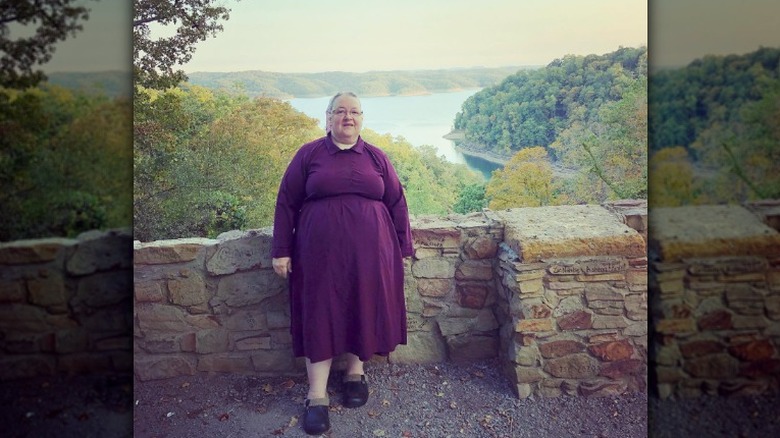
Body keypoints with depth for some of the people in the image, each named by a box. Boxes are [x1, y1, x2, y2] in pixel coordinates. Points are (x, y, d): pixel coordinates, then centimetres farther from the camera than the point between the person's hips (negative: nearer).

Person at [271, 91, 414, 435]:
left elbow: (397, 204, 10)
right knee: (320, 317, 0)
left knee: (363, 312, 7)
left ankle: (355, 372, 30)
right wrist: (281, 251, -2)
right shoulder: (309, 155, 3)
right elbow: (286, 203, 3)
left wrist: (402, 249, 7)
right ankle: (317, 397, 6)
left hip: (369, 253, 2)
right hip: (321, 254, -2)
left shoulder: (376, 158, 8)